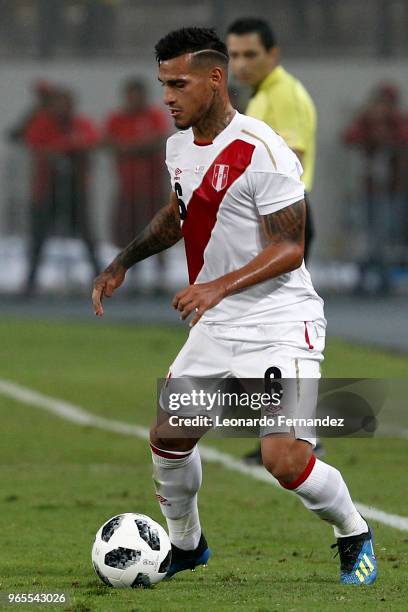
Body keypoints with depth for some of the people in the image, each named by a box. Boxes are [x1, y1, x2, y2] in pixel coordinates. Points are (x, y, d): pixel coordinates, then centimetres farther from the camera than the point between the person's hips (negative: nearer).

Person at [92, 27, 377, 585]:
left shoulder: (262, 152, -20)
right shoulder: (179, 146, 6)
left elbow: (289, 249, -20)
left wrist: (219, 286, -31)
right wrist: (123, 263, 17)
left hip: (280, 325, -8)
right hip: (216, 328, 8)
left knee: (286, 461, -18)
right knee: (167, 439, 7)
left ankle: (356, 538, 10)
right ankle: (185, 546, 32)